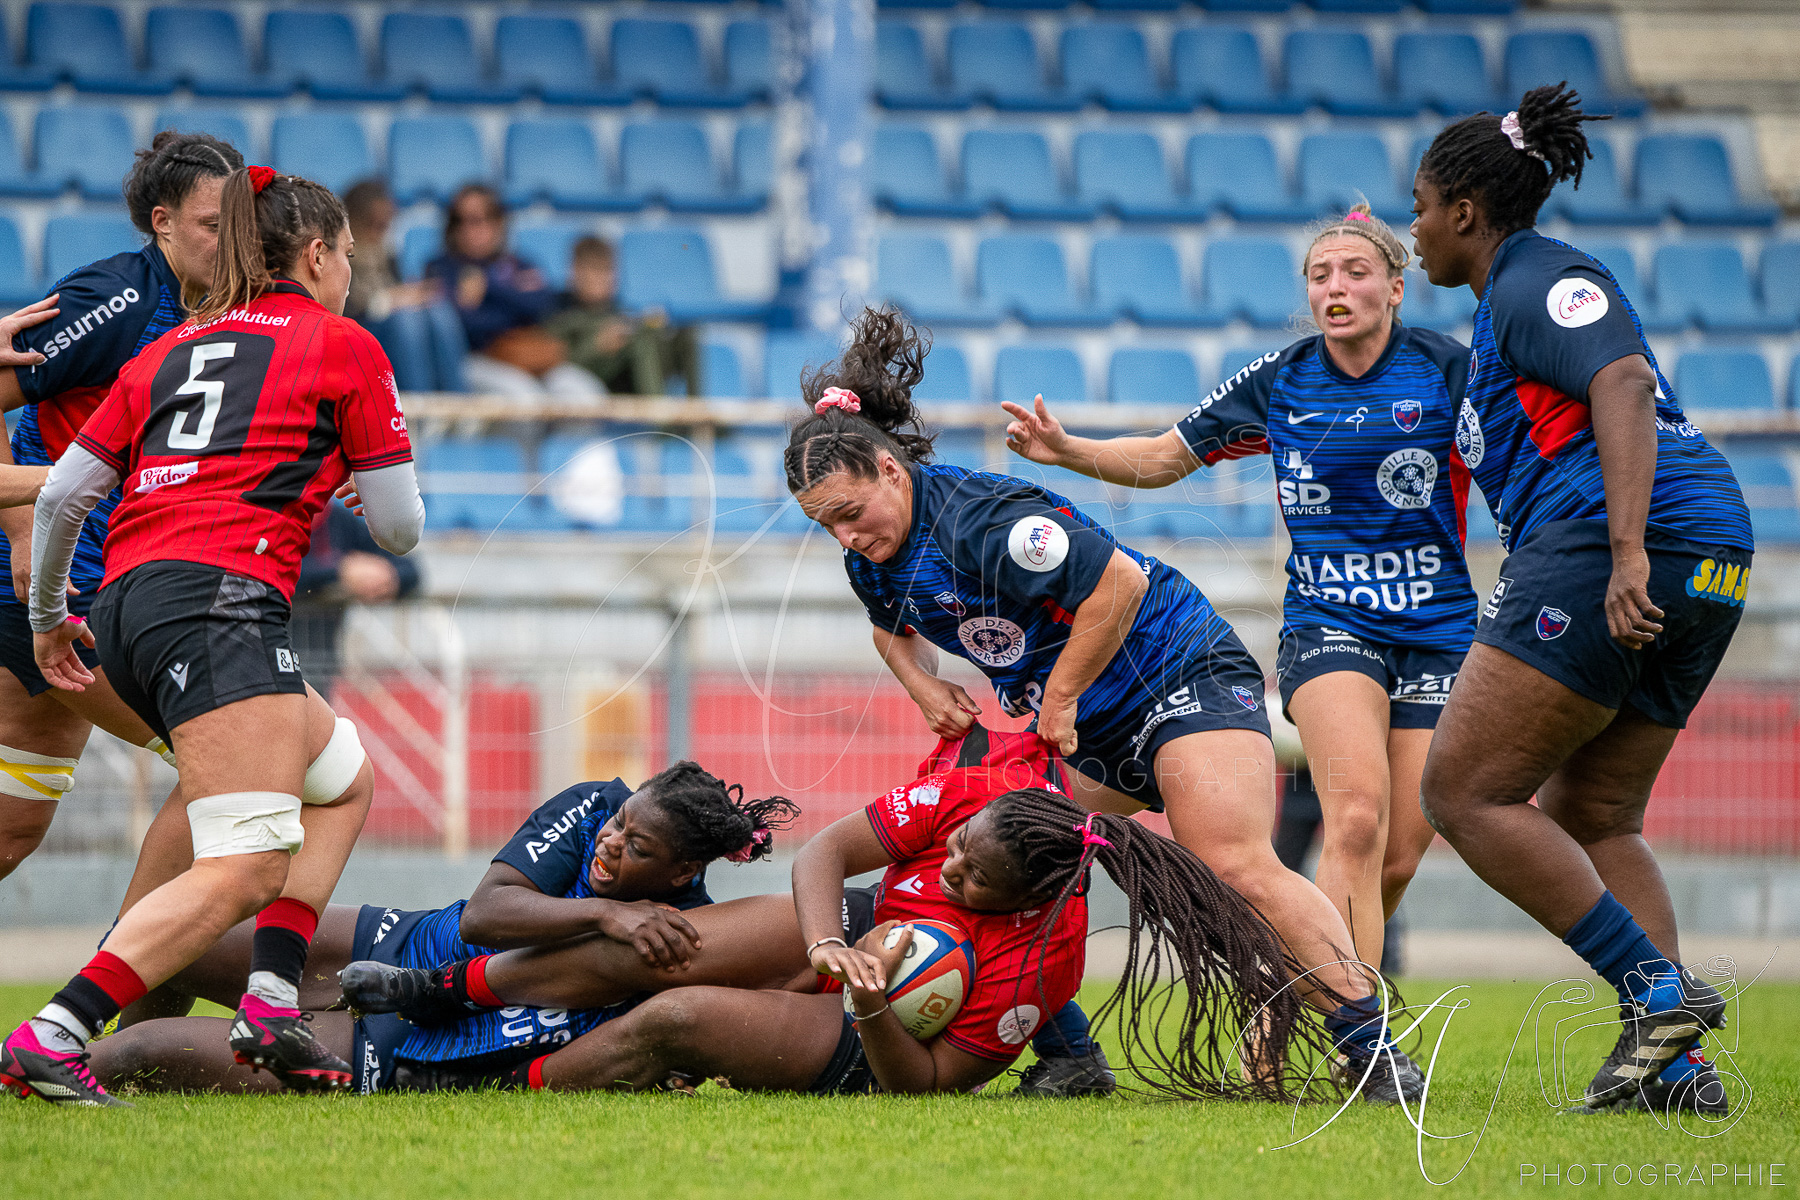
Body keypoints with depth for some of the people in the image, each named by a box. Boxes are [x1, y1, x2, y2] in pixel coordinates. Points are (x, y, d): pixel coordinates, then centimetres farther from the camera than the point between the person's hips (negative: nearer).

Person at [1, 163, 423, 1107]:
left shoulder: (167, 350, 25)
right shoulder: (343, 346, 10)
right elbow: (399, 528, 10)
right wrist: (370, 491, 34)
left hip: (126, 604, 8)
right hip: (220, 599, -8)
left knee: (342, 779, 24)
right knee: (246, 866, -17)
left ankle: (271, 1003, 7)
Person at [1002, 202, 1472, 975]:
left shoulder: (1449, 370, -5)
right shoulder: (1278, 382, 3)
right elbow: (1163, 458, 12)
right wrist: (1064, 451, -3)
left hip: (1439, 631, 0)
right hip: (1328, 626, 0)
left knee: (1397, 859, -1)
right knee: (1356, 822, -24)